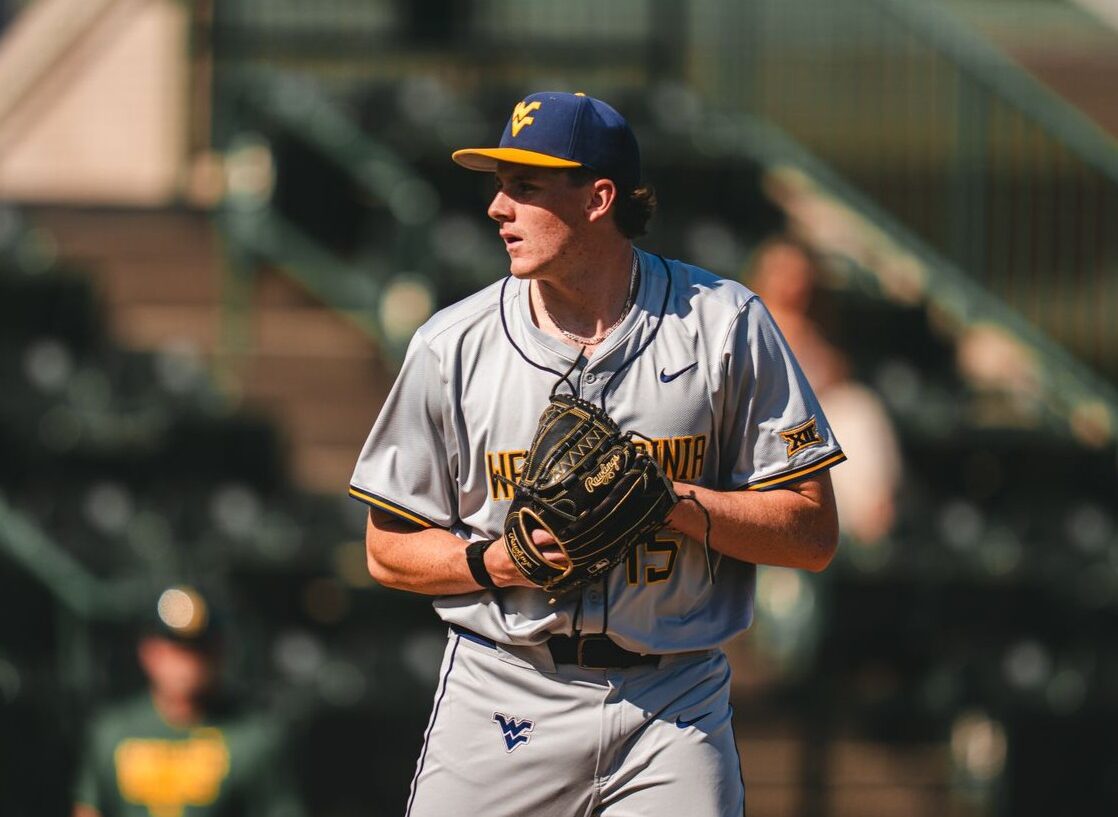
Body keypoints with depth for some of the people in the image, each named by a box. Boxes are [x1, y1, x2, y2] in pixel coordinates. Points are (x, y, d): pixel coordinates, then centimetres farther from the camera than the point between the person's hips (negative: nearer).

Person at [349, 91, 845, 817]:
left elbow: (813, 533, -1)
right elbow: (390, 549, 8)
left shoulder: (724, 326, 0)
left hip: (673, 711, -1)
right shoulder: (452, 346, 2)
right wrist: (498, 560, -11)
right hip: (504, 699, 1)